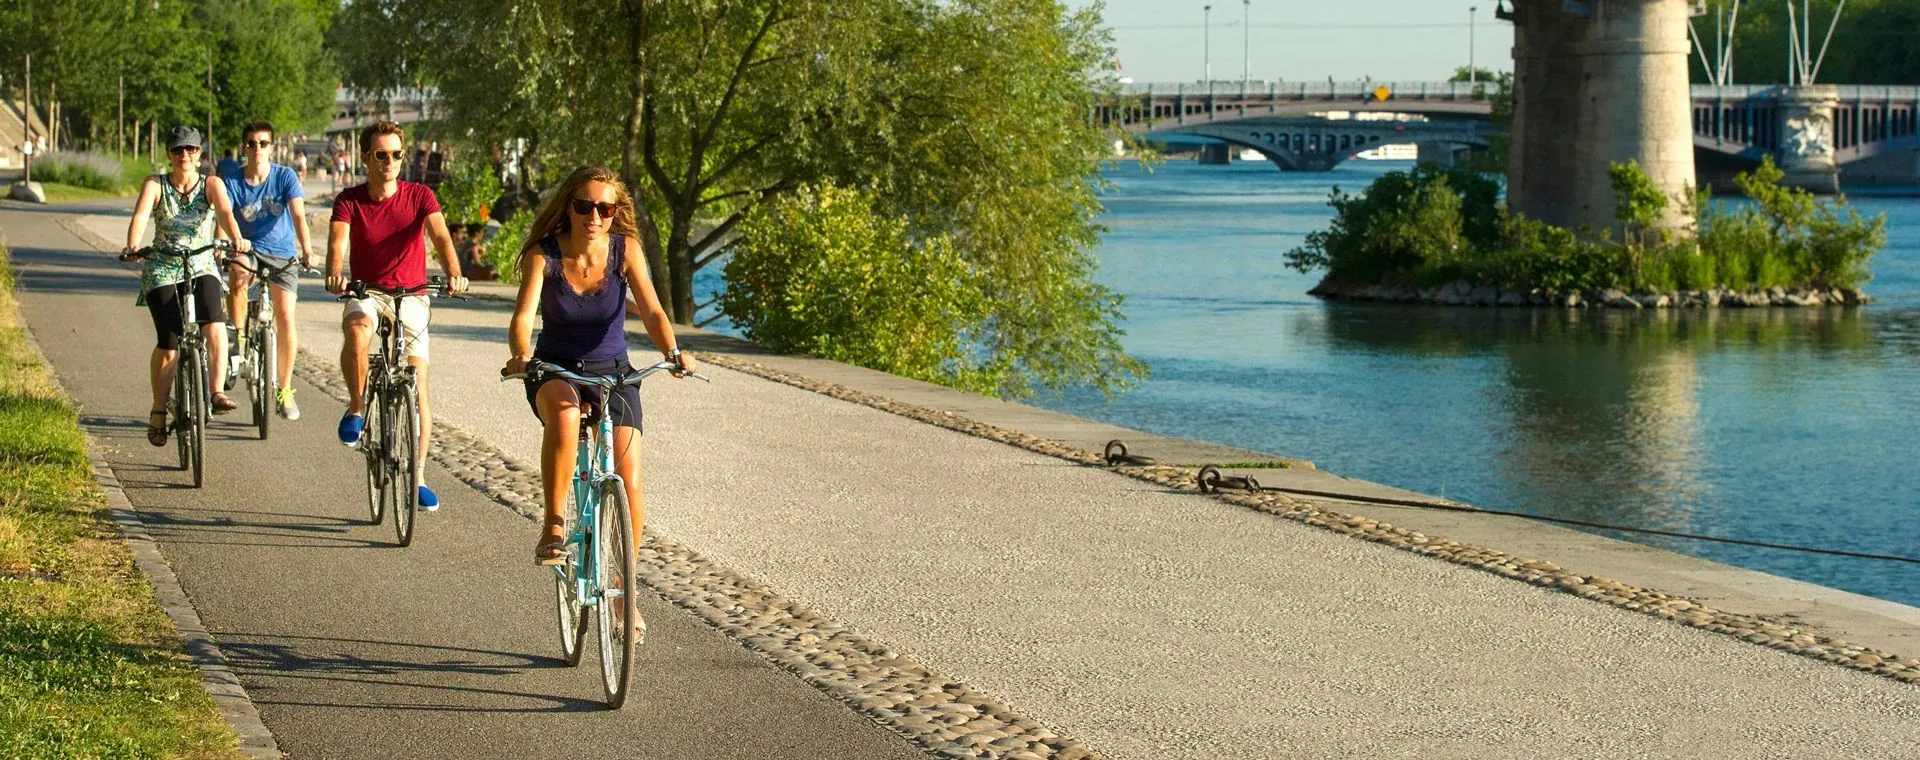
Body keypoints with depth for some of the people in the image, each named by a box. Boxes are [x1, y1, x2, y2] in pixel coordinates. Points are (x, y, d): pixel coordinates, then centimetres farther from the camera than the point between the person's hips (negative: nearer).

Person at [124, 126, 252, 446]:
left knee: (214, 321, -29)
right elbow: (140, 215, -20)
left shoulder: (211, 185, -1)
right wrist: (133, 245, -41)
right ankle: (158, 412, 6)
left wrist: (237, 239, -41)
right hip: (162, 271, -1)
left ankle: (218, 392, -28)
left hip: (201, 267, 1)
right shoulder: (155, 185, -3)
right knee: (168, 342, -11)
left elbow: (225, 212, -20)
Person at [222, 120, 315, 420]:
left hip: (282, 254, 0)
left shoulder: (285, 176, -9)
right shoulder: (233, 182, -7)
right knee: (236, 277, -35)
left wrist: (307, 250, -35)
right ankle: (239, 343, -16)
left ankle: (284, 390, 4)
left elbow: (298, 215, -20)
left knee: (285, 319, -10)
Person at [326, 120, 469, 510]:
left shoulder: (419, 196, -5)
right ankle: (356, 409, -14)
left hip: (411, 297, 1)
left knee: (418, 385, -5)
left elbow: (440, 236, -19)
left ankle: (418, 476, 5)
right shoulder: (350, 200, -5)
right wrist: (334, 274, -43)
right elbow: (338, 241, -21)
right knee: (357, 331, -37)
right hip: (367, 292, -1)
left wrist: (453, 273, -39)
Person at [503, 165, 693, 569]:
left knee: (629, 484, -13)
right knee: (565, 416, -39)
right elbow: (523, 315, -26)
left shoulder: (625, 249, -10)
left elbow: (651, 310, -20)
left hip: (612, 372, 2)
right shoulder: (543, 254, -14)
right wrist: (521, 354, -48)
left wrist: (672, 352, -40)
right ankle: (553, 530, -26)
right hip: (555, 372, -2)